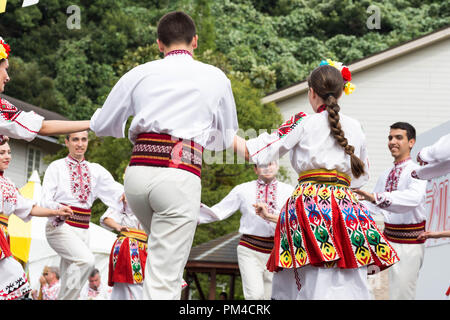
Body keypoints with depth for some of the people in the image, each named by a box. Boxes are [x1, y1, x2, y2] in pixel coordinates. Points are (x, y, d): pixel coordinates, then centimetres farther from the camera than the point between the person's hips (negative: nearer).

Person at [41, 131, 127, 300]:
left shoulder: (95, 170, 14)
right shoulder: (56, 167, 3)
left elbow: (114, 189, 1)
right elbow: (46, 200, -4)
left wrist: (125, 195, -23)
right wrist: (58, 208, -27)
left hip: (82, 230, 5)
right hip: (60, 227, -5)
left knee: (69, 274, 3)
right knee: (86, 259, -28)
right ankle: (65, 298, -22)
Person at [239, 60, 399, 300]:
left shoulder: (303, 123, 2)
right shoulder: (355, 128, 14)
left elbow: (256, 152, 1)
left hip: (309, 201, -3)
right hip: (346, 204, 3)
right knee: (349, 288, -2)